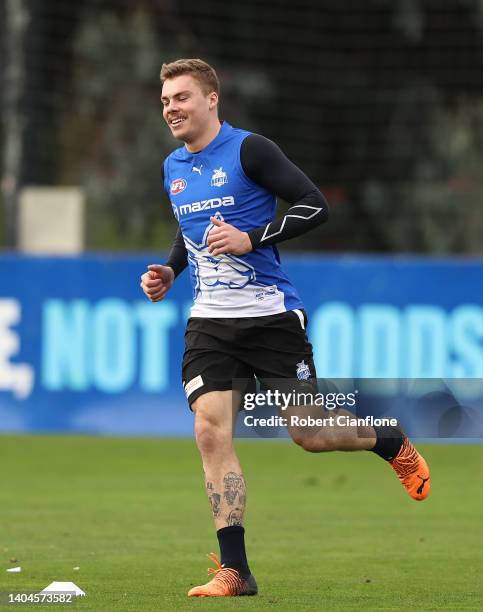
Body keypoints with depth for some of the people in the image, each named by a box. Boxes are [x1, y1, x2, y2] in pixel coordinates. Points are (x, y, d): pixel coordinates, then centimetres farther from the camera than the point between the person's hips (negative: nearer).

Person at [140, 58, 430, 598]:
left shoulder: (248, 150, -10)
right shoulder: (173, 168, 11)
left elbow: (314, 206, -13)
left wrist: (251, 238, -21)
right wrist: (168, 271, 10)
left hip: (270, 315, -5)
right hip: (210, 322, 5)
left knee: (309, 435, -1)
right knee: (212, 433, -11)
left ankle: (393, 444, 32)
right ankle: (234, 569, -9)